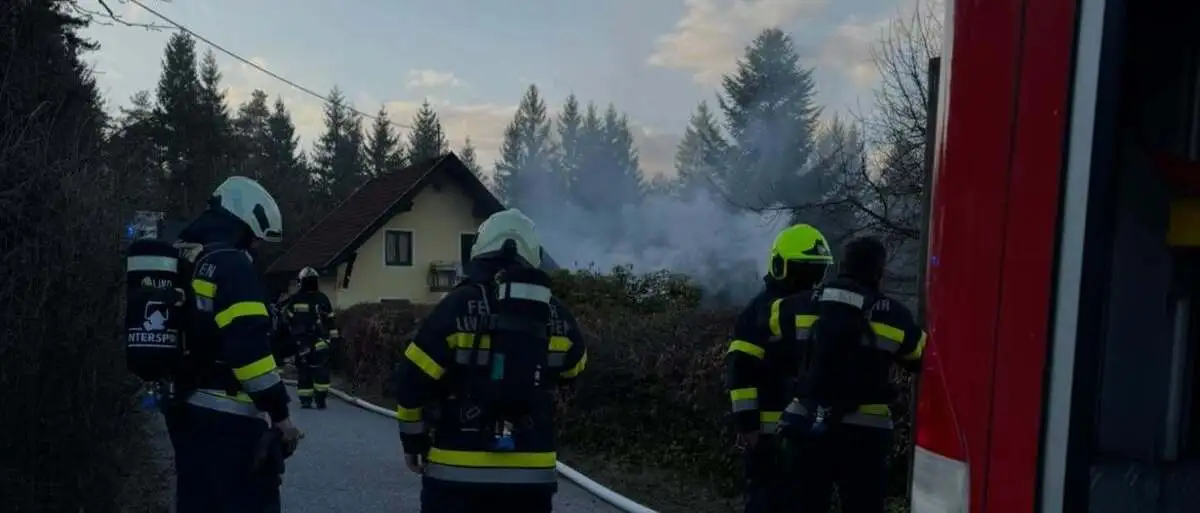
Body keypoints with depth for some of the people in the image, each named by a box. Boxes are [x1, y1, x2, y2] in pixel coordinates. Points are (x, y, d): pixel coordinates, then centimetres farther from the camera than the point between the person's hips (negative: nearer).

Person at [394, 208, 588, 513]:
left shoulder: (459, 307, -10)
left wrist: (413, 438, 6)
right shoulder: (557, 317, 0)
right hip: (532, 472, 3)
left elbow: (413, 380, -8)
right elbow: (572, 371, 18)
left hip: (457, 469, -2)